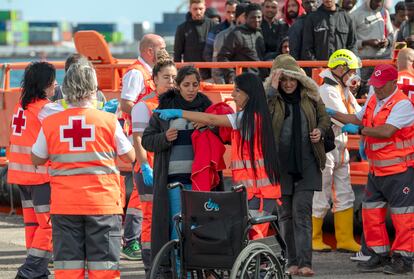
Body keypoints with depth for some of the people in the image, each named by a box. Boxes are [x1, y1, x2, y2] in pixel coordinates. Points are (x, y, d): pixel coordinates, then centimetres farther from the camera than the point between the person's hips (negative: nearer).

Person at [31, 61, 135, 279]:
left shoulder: (50, 123, -1)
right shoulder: (108, 121, -6)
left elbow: (37, 159, 12)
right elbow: (130, 157, 7)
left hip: (64, 205, 2)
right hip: (103, 203, -2)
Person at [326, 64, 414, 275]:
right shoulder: (373, 101, 12)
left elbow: (387, 131, -27)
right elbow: (359, 119, 29)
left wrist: (360, 130, -20)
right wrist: (333, 114, 20)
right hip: (376, 169, 9)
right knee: (371, 211, 10)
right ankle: (380, 255, 20)